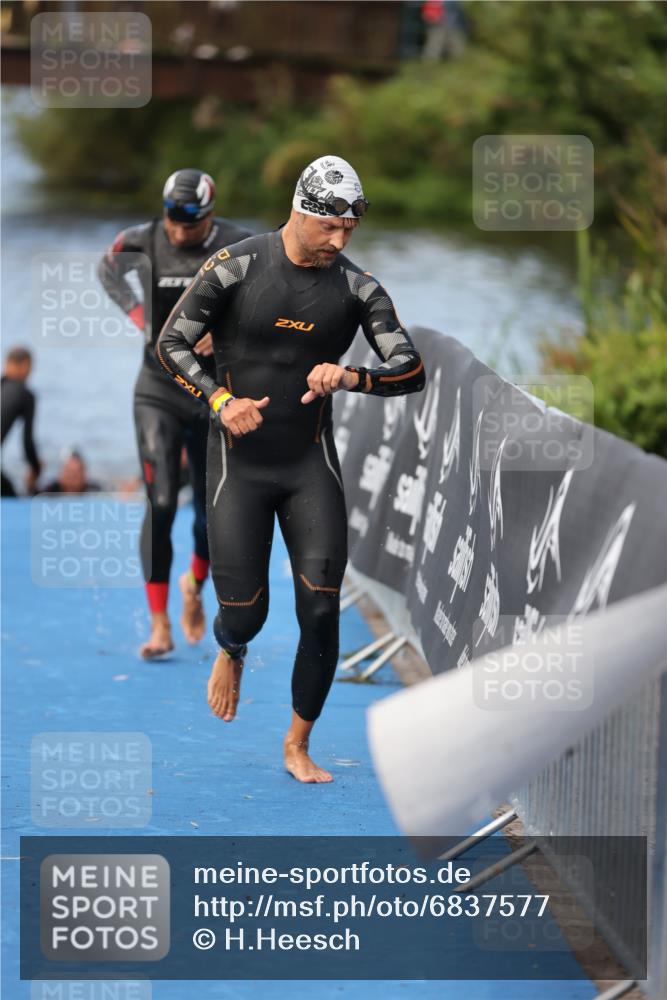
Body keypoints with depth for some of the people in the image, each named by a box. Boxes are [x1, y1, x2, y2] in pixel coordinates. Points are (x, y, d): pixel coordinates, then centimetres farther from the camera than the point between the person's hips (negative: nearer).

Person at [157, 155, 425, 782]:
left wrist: (349, 378, -25)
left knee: (322, 611, -7)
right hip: (239, 464, -2)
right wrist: (219, 401, -17)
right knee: (244, 611, -4)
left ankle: (297, 747, 10)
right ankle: (230, 652, 37)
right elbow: (171, 342, -2)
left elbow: (411, 370, -6)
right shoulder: (236, 268, -9)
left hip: (312, 465, 2)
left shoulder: (358, 288, -2)